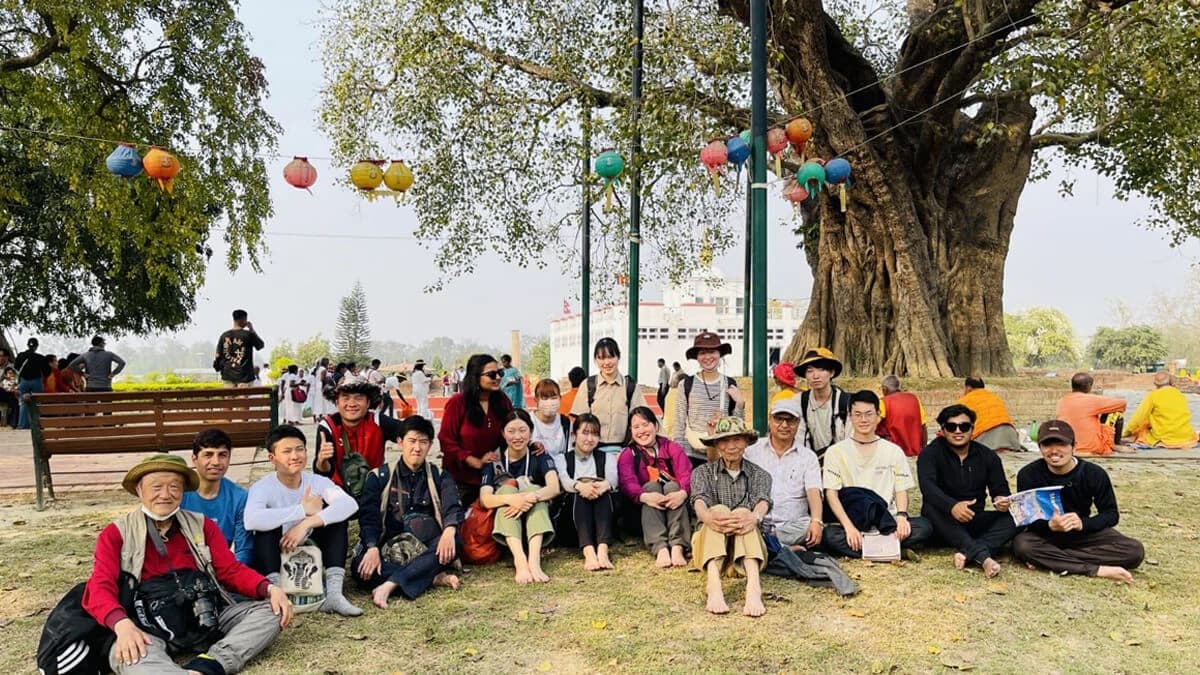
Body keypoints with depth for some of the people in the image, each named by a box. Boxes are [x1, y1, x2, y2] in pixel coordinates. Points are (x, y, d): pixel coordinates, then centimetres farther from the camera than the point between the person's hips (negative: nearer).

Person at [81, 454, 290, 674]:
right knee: (127, 656, -36)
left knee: (271, 610, -20)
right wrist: (121, 624, -25)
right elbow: (101, 588, -2)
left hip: (209, 615, 3)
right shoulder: (116, 534, 10)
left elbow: (231, 570, 12)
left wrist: (269, 589, -10)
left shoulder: (202, 526, 17)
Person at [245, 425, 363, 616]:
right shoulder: (263, 487, -17)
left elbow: (350, 504, -29)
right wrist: (303, 510, -33)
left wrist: (306, 524, -40)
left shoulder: (317, 482, -9)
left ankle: (333, 593, -24)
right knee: (268, 524, -28)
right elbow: (251, 520, -41)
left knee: (335, 514, -18)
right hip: (274, 558, -3)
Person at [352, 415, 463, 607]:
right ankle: (434, 578, -29)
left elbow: (452, 507, -7)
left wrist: (449, 530, -31)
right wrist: (372, 548, -23)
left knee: (455, 542, -31)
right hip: (388, 550, 0)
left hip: (427, 549, 1)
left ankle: (390, 584, -35)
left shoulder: (439, 476, 9)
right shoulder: (380, 476, 7)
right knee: (360, 566, -30)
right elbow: (368, 516, -4)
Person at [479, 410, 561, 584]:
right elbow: (484, 499, -15)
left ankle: (534, 560, -46)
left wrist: (530, 498, -39)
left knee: (534, 491, -26)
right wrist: (512, 499, -36)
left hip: (537, 520, 0)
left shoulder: (540, 458, 2)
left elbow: (554, 488, -18)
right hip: (504, 524, 0)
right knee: (507, 489, -25)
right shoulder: (493, 461, 2)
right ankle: (520, 560, -46)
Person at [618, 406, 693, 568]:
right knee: (651, 485, -28)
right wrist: (644, 496, -37)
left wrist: (683, 492, -34)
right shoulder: (627, 455, 7)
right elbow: (628, 482, -13)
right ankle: (660, 548, -46)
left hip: (674, 506, 1)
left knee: (673, 485, -27)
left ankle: (677, 547, -43)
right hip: (644, 511, -1)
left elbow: (686, 473, -9)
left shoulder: (672, 447, 9)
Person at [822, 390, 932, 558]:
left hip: (887, 522, 2)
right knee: (829, 535, -33)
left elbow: (901, 490, 6)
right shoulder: (836, 452, 4)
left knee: (924, 527, -26)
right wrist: (849, 527, -20)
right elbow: (831, 494, -4)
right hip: (853, 523, -1)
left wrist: (901, 515, -17)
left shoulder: (894, 451, 11)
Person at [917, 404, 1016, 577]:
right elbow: (927, 486, -25)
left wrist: (1002, 501, -26)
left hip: (974, 521, 3)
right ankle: (983, 556, -47)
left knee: (1013, 518, -21)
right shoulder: (930, 453, -7)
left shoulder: (988, 456, 6)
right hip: (944, 521, -3)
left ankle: (968, 553, -41)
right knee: (931, 508, -35)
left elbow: (1000, 489, 1)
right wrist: (952, 506, -44)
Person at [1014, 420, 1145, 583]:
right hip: (1046, 534, -2)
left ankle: (1046, 560, -26)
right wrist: (1050, 525, -36)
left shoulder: (1094, 474, -11)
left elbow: (1111, 514, -4)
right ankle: (1097, 570, -30)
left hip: (1084, 533, 3)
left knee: (1135, 551, -23)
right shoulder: (1028, 474, -16)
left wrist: (1083, 524, -25)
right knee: (1022, 545, -36)